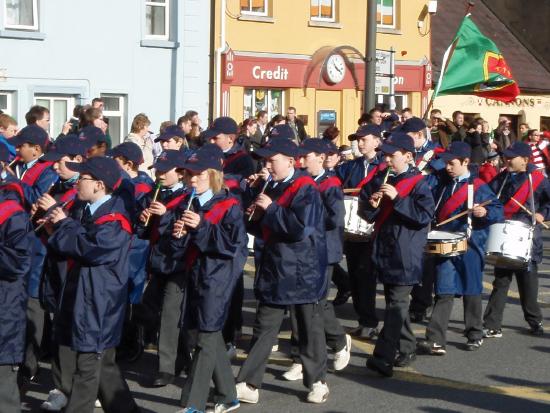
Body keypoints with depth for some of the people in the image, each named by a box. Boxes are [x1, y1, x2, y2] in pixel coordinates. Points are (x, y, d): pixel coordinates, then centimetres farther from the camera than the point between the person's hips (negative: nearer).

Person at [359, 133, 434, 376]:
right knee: (395, 303, 15)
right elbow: (364, 212, 12)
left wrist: (397, 198, -24)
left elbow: (425, 215, -19)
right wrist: (371, 205, -11)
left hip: (406, 257, -7)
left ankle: (383, 358, -15)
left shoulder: (418, 183, -8)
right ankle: (406, 350, 28)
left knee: (396, 304, -9)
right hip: (384, 252, 7)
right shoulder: (380, 180, 10)